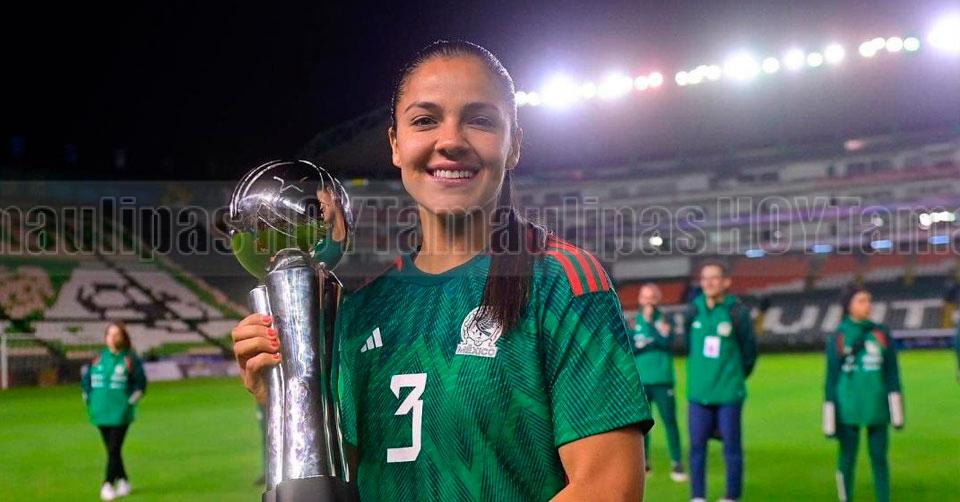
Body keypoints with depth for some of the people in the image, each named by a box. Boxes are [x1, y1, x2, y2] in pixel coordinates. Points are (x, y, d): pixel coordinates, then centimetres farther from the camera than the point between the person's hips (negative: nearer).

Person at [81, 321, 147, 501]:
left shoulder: (131, 359, -4)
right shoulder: (98, 358, 5)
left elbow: (141, 382, 1)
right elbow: (86, 378, 16)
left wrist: (131, 401, -5)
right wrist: (89, 401, 10)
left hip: (120, 413, -4)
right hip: (101, 412, 4)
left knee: (114, 450, -8)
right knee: (111, 450, 11)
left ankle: (108, 484, -4)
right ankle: (123, 481, 24)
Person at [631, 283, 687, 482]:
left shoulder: (664, 320, 2)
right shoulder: (635, 321, 8)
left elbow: (666, 342, -14)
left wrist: (649, 322, -18)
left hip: (662, 381, -2)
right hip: (640, 381, 3)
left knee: (669, 421, -5)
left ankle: (676, 464, 1)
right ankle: (643, 463, 17)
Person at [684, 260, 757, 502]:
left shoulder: (738, 312, -8)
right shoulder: (693, 311, 2)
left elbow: (749, 351, 0)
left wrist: (734, 378, 10)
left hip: (729, 393, -3)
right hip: (698, 392, 3)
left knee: (732, 446, 5)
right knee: (697, 446, 7)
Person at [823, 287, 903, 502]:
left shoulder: (881, 333, 4)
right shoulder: (838, 338, 0)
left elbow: (892, 372, 5)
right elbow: (831, 377, 2)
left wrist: (897, 413, 1)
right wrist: (830, 420, 0)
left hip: (877, 408, 2)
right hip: (849, 409, -1)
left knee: (879, 457, 5)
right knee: (848, 457, 5)